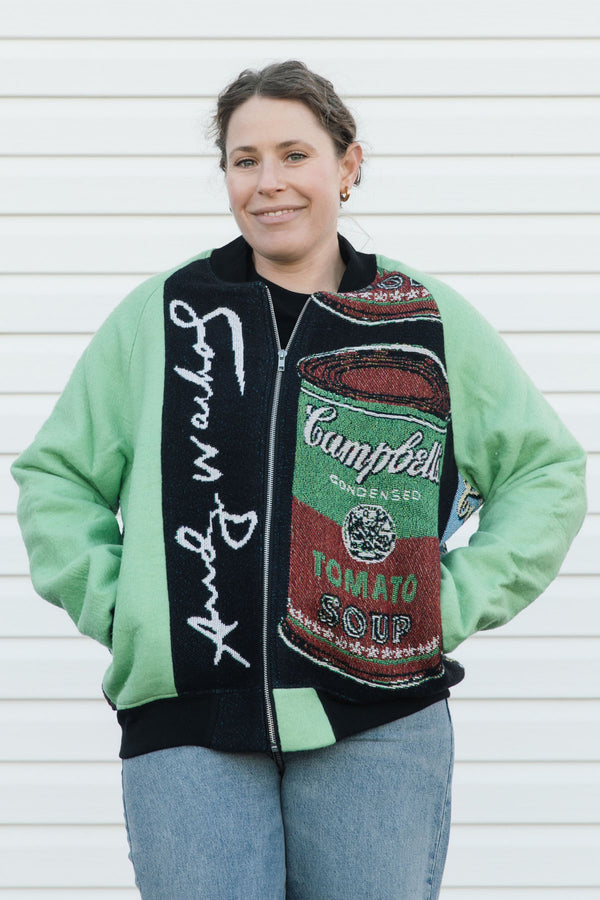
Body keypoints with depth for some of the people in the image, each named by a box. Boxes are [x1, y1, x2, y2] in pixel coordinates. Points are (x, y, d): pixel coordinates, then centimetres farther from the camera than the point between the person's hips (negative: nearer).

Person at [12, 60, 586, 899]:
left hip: (380, 724, 1)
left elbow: (548, 471, 16)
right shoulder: (159, 316, 7)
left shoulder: (431, 321, 8)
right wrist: (112, 601, 2)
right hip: (188, 730, 0)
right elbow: (55, 475, 15)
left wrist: (460, 600, 4)